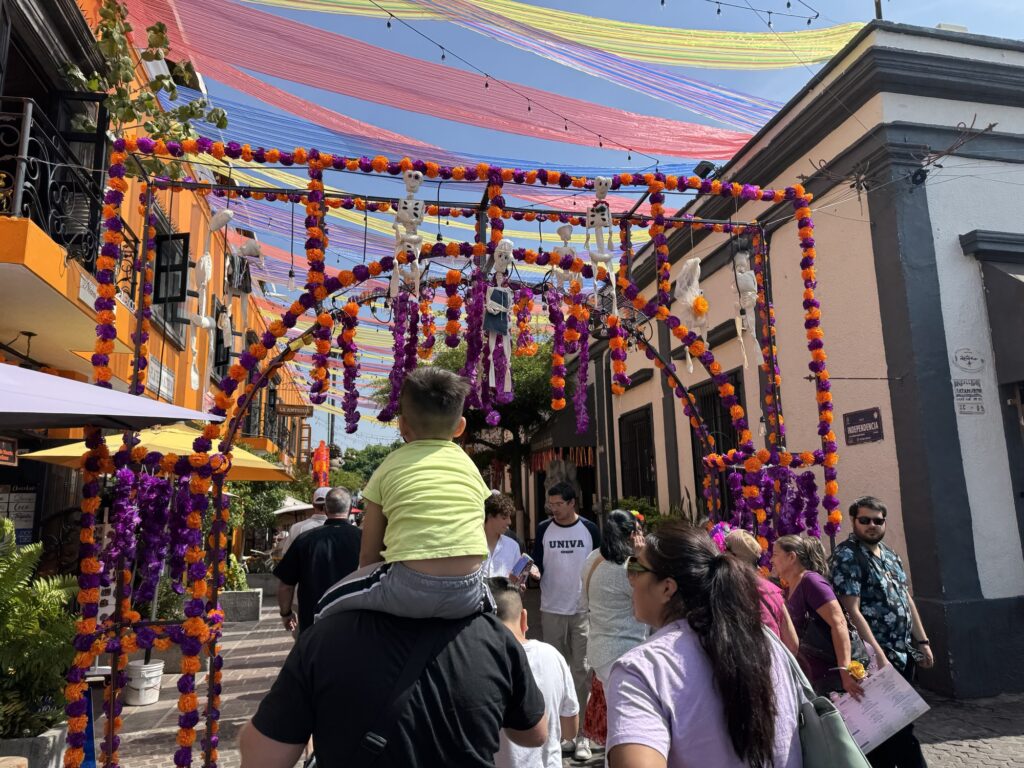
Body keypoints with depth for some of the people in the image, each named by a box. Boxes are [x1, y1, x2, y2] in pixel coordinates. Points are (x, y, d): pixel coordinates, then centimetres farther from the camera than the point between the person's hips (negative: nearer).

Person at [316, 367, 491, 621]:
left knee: (329, 605, 24)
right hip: (468, 591, 3)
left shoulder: (391, 466, 12)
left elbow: (368, 556, 14)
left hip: (410, 589, -2)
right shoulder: (469, 465, 18)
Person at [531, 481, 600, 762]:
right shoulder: (543, 529, 0)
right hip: (551, 609, 1)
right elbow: (537, 565, 1)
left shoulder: (589, 529, -3)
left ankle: (581, 732, 11)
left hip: (584, 609, -1)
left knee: (582, 669, 3)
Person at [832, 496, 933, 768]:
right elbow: (852, 611, -19)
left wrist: (922, 641, 13)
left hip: (904, 653, 8)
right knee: (900, 727, -2)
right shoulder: (847, 556, -14)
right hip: (877, 657, -8)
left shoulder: (890, 555, 13)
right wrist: (879, 656, -23)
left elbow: (907, 599, 19)